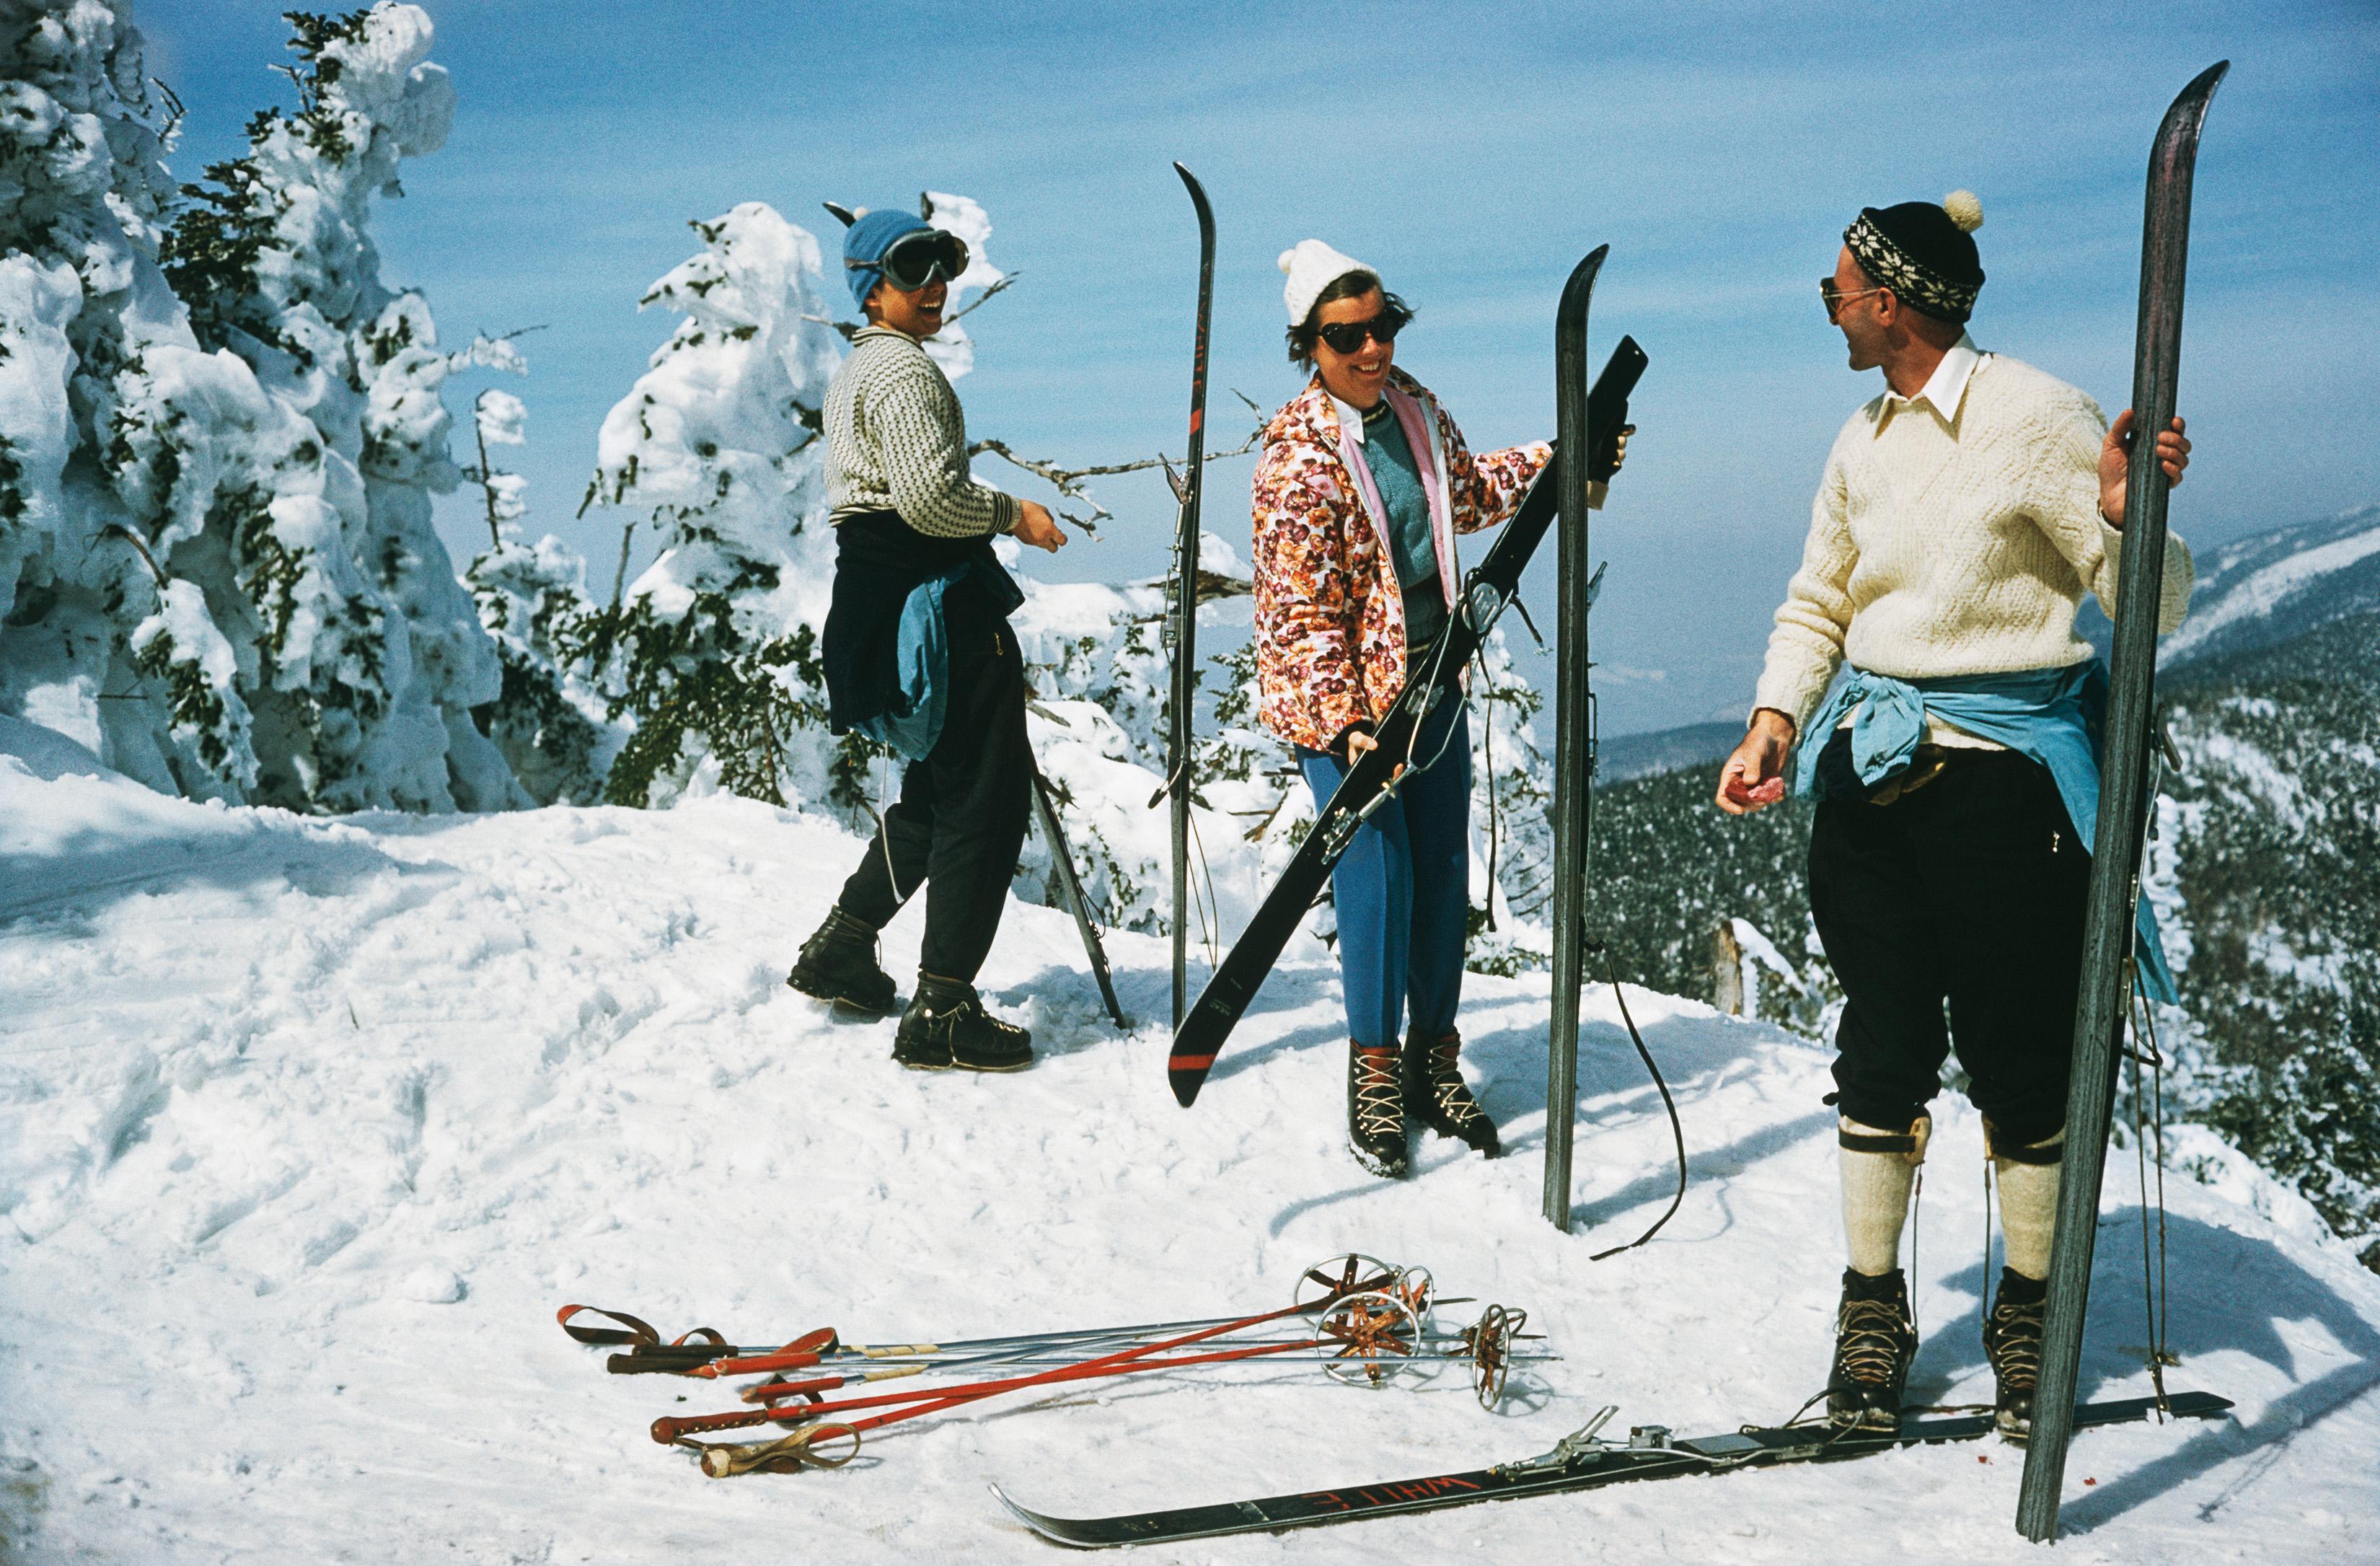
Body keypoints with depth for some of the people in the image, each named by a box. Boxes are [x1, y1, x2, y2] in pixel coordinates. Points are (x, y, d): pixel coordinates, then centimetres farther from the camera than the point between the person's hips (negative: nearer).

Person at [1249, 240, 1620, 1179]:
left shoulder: (1414, 409, 4)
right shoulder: (1298, 461, -18)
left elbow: (1469, 495, 25)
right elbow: (1304, 609, -20)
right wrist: (1345, 721, -26)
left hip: (1432, 673, 7)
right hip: (1342, 693, -7)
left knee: (1445, 874, 10)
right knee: (1377, 880, -7)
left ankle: (1434, 1060, 25)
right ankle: (1375, 1074, 10)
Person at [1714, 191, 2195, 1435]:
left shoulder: (2035, 418, -9)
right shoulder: (1862, 440, 11)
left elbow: (2147, 607, -11)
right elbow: (1817, 603, 19)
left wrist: (2124, 515, -32)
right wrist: (1775, 720, 3)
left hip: (2005, 775, -5)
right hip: (1872, 773, 6)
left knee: (2017, 1059, 4)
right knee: (1882, 1050, 9)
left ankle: (2027, 1309, 22)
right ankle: (1873, 1302, 22)